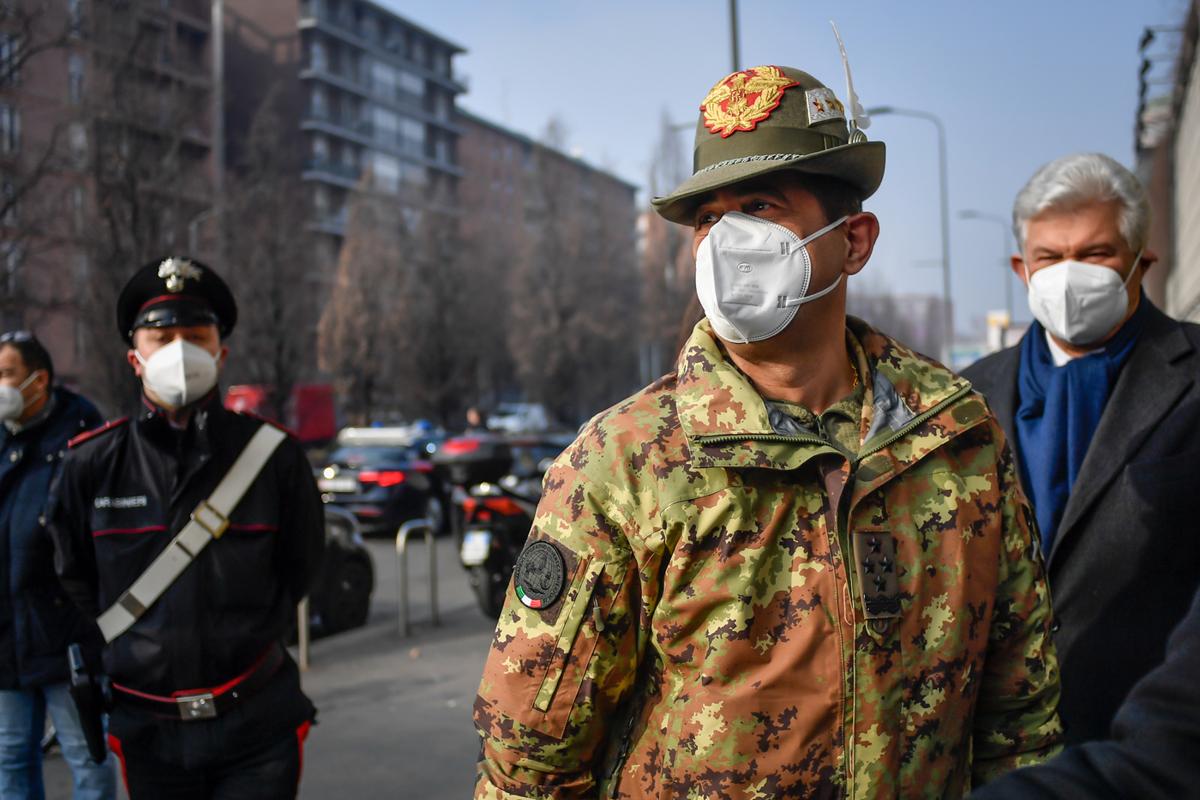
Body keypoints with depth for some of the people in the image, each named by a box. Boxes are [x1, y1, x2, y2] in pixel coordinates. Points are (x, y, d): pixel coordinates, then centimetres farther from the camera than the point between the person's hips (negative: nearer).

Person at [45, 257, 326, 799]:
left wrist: (249, 645, 4)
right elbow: (74, 581, 10)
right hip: (147, 730, 2)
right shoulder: (92, 464, -1)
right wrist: (105, 660, 6)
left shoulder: (272, 455, -4)